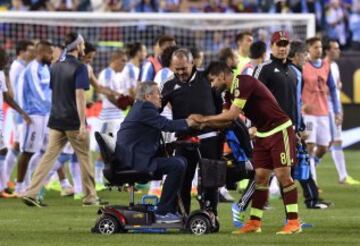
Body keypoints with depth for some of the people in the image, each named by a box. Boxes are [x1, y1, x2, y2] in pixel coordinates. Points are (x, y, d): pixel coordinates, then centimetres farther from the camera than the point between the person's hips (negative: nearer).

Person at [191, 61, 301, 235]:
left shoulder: (244, 83, -19)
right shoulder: (231, 92, 9)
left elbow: (232, 115, -24)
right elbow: (228, 119, 10)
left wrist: (204, 119, -16)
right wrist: (206, 124, -3)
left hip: (279, 131, -9)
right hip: (263, 134, 9)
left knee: (283, 174, -9)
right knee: (260, 176, 6)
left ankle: (294, 222, -6)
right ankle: (254, 223, 7)